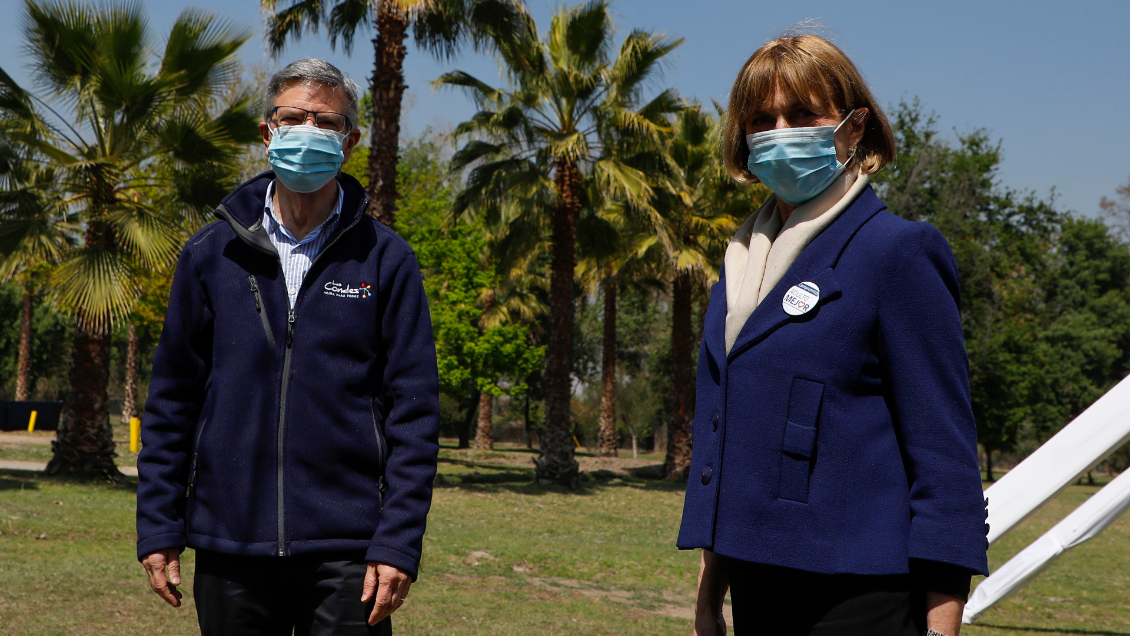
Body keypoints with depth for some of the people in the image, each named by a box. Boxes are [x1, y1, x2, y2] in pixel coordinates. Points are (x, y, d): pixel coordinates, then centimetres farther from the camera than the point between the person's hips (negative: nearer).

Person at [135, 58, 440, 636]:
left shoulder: (384, 259, 2)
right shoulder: (210, 254, 7)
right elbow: (170, 402, 10)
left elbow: (414, 410, -1)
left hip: (347, 553, -2)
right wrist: (157, 529, 3)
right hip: (229, 550, 2)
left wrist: (398, 544, -8)